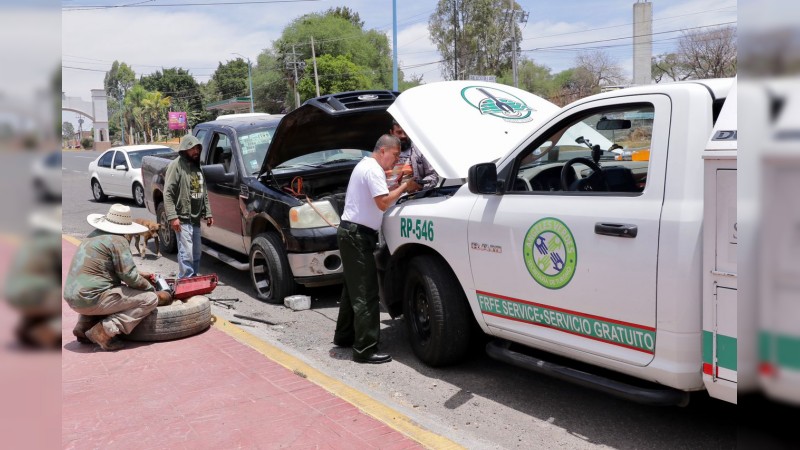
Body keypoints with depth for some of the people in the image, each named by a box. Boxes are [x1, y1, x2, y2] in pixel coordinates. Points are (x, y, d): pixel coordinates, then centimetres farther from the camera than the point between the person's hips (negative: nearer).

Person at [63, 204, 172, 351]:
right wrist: (153, 290, 0)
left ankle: (84, 326, 18)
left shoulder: (95, 235, 17)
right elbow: (129, 276, -14)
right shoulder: (117, 240, -11)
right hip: (90, 299, -9)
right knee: (150, 299, -8)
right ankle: (105, 330, -14)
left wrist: (139, 274, 26)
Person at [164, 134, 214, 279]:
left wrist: (208, 213, 16)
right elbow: (167, 193, -15)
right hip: (183, 219, -8)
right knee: (187, 254, -11)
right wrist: (172, 216, -21)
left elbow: (204, 192, 21)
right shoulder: (176, 165, -10)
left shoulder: (197, 166, 15)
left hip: (195, 219, 8)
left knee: (196, 253, 13)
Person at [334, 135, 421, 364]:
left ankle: (344, 335, 30)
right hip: (358, 235, -11)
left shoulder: (365, 165, 19)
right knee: (366, 293, -10)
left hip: (351, 232, 11)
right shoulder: (374, 170, -15)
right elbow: (383, 203, -23)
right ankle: (365, 349, -8)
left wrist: (397, 186, 10)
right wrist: (404, 187, -12)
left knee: (353, 287, 19)